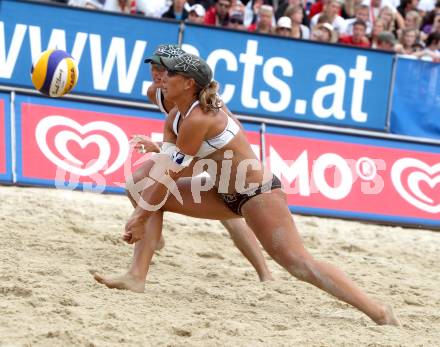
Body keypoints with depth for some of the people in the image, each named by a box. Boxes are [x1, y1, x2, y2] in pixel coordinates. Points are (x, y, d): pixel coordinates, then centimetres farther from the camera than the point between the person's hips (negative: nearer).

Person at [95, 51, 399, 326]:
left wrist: (143, 217, -13)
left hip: (257, 194, -10)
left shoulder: (198, 119, -23)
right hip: (227, 195, 10)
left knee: (300, 264, -17)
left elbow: (171, 175, -20)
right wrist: (140, 212, -9)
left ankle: (379, 312, -18)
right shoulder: (176, 117, 6)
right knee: (150, 194, 4)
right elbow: (161, 168, 1)